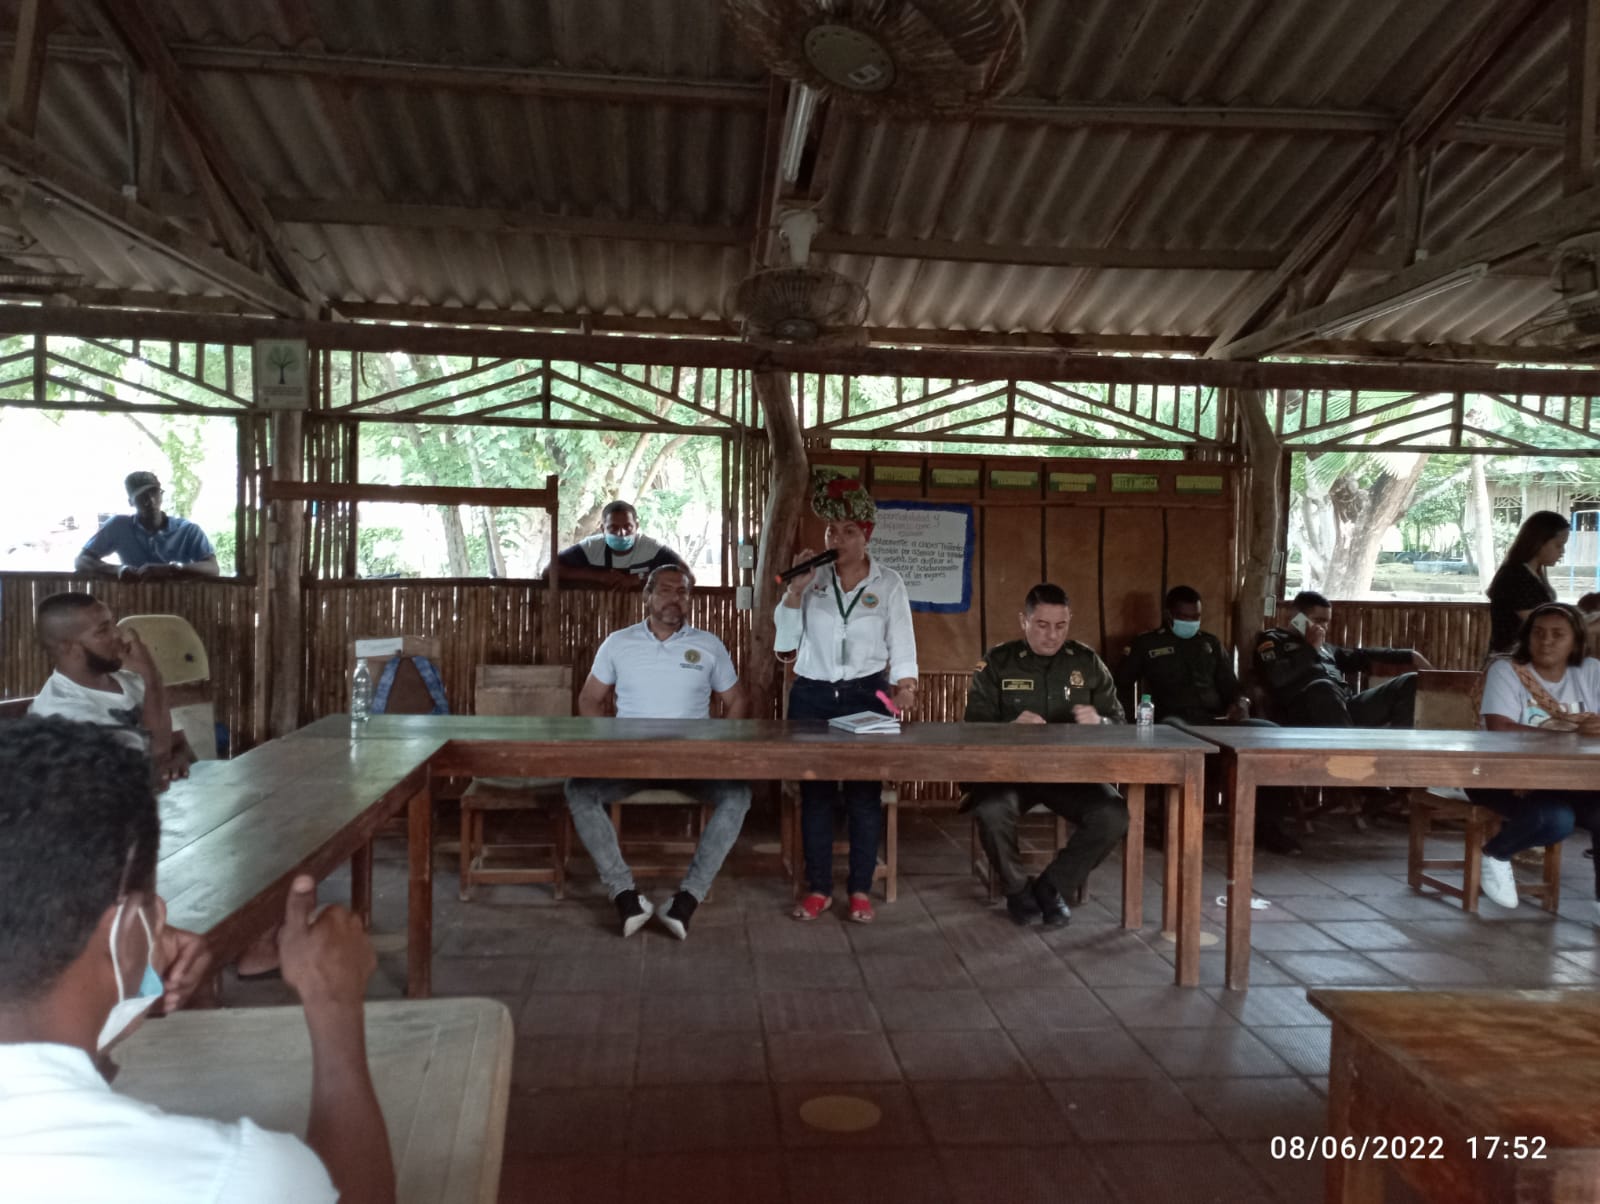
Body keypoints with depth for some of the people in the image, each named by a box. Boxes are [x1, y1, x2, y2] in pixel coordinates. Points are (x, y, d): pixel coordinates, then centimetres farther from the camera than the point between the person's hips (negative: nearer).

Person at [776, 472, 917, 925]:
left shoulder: (888, 583, 2)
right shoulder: (811, 579, 4)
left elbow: (901, 644, 1)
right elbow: (785, 642, 2)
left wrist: (905, 685, -16)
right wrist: (795, 589, -8)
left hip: (866, 696, -1)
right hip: (811, 696, 2)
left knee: (864, 793, 1)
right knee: (815, 791, 4)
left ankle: (860, 890, 13)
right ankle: (819, 888, 14)